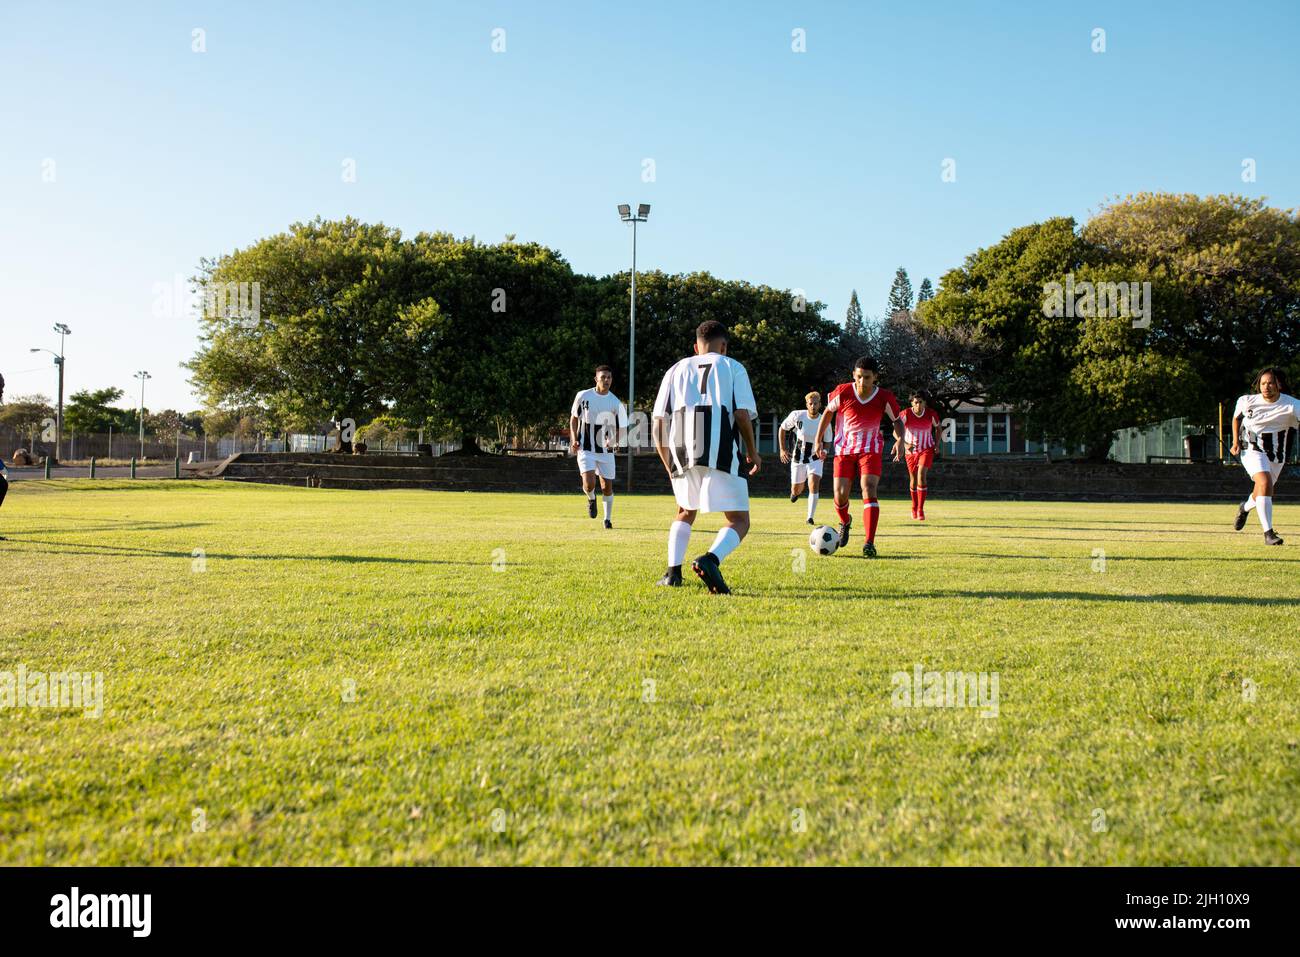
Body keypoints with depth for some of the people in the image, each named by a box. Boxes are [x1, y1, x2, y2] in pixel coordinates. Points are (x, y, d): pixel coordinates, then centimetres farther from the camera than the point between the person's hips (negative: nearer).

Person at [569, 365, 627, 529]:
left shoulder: (616, 403, -4)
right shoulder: (583, 396, -4)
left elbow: (622, 429, 1)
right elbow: (574, 418, 8)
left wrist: (614, 440, -20)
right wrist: (574, 439, -5)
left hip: (606, 450, 1)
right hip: (585, 449, -1)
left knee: (607, 487, 7)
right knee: (589, 484, -18)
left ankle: (608, 519, 27)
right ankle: (591, 499, 18)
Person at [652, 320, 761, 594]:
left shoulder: (677, 369, 23)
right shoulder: (732, 367, 15)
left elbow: (658, 422, 16)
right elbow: (742, 415, 1)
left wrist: (669, 465, 25)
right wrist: (753, 453, 15)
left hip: (682, 452, 4)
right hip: (721, 452, -4)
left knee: (685, 512, 28)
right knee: (739, 521, 4)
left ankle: (673, 571, 12)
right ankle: (710, 559, -25)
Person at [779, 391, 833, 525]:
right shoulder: (797, 415, -14)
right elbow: (782, 429, 1)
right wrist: (782, 450, -4)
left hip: (815, 459, 0)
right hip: (797, 459, 1)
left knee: (814, 486, -20)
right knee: (796, 490, 10)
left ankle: (810, 518, -12)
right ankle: (795, 492, 50)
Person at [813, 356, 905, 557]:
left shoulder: (884, 398, -11)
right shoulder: (843, 392, -13)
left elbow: (896, 420, 6)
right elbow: (828, 412, 6)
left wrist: (899, 439, -14)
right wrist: (818, 439, 3)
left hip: (870, 450, -1)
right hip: (844, 449, 1)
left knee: (869, 490, -20)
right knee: (840, 496, -4)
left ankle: (869, 543, -21)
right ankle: (845, 522, 33)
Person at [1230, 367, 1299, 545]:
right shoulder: (1247, 401, -9)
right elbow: (1236, 418, 10)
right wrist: (1236, 441, 1)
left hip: (1276, 454, 3)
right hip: (1252, 450, -2)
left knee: (1263, 493, 16)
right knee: (1265, 483, -26)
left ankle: (1245, 508, 53)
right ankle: (1268, 533, -24)